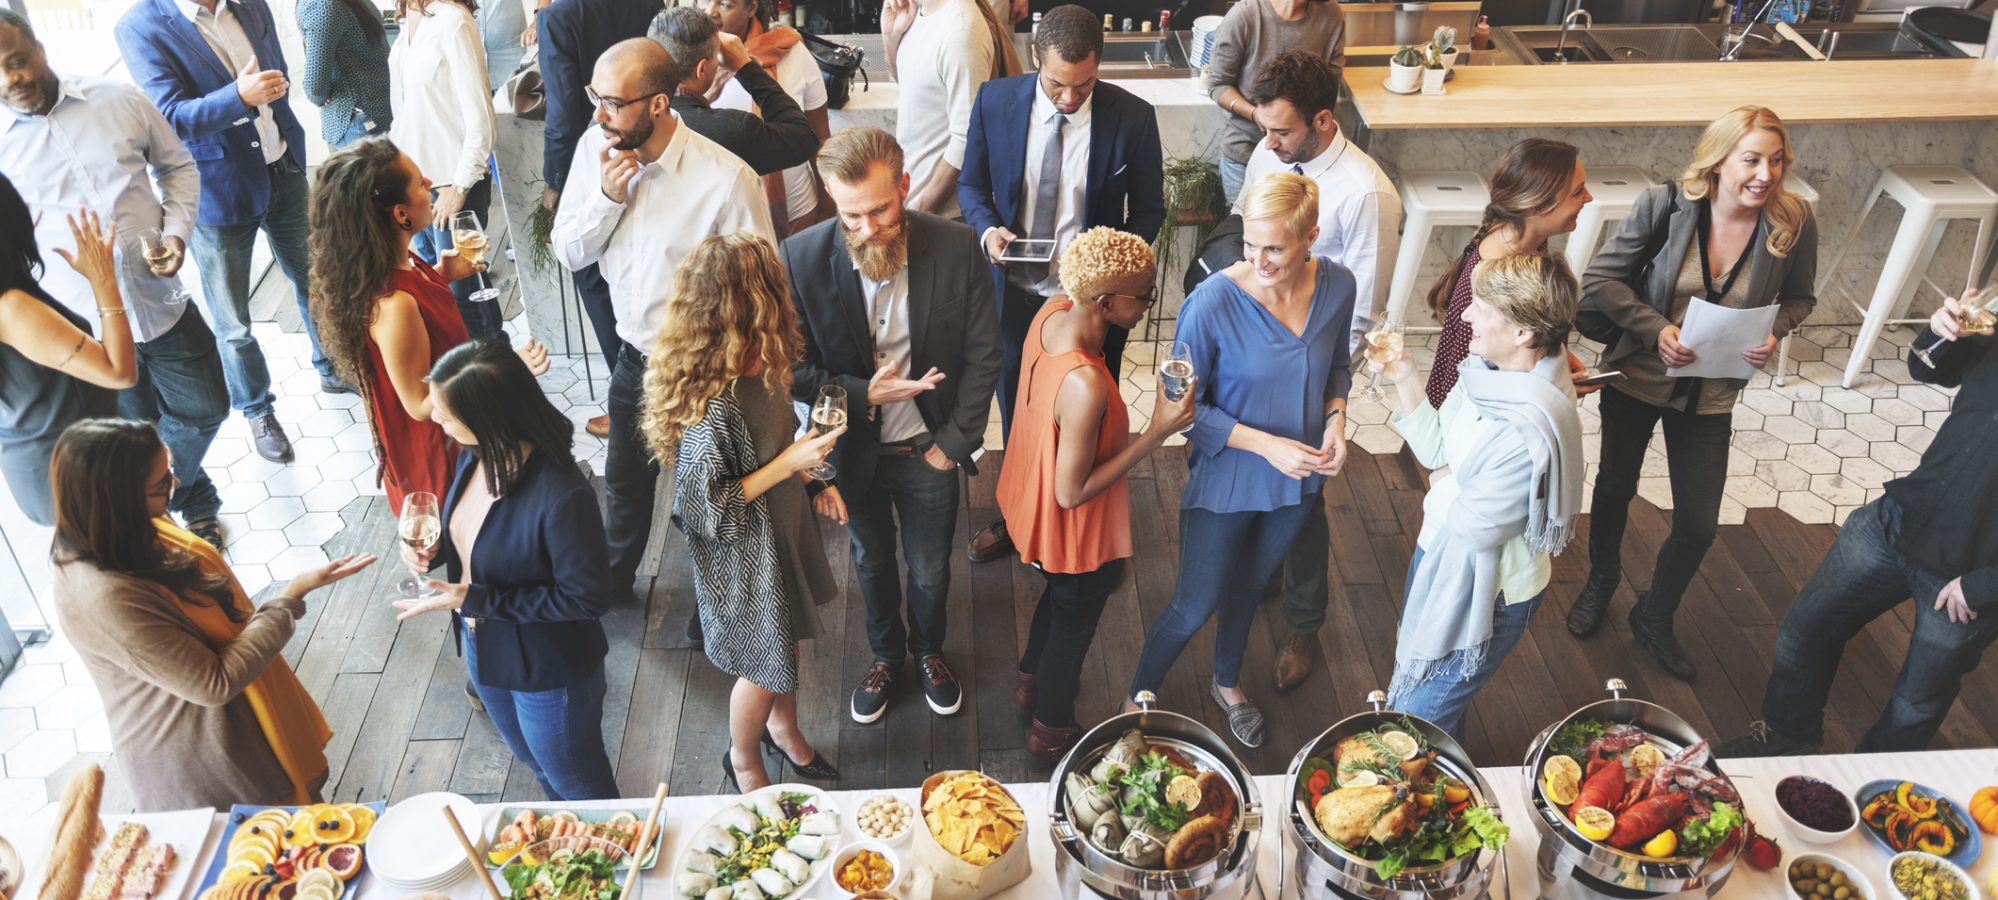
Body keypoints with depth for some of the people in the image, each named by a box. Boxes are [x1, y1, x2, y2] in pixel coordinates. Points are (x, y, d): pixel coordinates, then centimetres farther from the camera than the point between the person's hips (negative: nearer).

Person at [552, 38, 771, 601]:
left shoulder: (725, 176, -27)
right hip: (634, 358, 5)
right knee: (624, 479, 26)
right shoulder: (595, 151, -10)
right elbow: (568, 254, -3)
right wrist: (607, 197, -21)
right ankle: (613, 577, 54)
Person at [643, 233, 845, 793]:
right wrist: (789, 464, -28)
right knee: (764, 668, 15)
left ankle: (784, 728, 57)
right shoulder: (714, 405, -36)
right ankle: (743, 762, 45)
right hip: (744, 558, -8)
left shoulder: (763, 366, -9)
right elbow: (707, 507, -27)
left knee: (787, 643, 28)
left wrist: (813, 479, -1)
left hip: (783, 531, 8)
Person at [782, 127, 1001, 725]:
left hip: (929, 449, 0)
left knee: (930, 569, 21)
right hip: (853, 449, 0)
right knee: (872, 563, 25)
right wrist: (862, 394, -26)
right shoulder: (801, 258, -22)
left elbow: (983, 354, -9)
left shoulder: (956, 247, -20)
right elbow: (792, 368, -12)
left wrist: (955, 441, -10)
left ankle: (929, 649, 53)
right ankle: (886, 654, 54)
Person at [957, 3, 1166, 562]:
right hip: (1014, 292, 2)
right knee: (1016, 412, 21)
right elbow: (971, 185, 3)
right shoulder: (995, 102, -12)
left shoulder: (1132, 118, -17)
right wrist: (987, 228, -18)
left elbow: (1149, 209, -4)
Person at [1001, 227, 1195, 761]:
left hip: (1032, 494, 8)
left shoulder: (1052, 311, -16)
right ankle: (1051, 732, 49)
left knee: (1058, 596, 35)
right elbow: (1072, 492, -31)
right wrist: (1157, 434, -32)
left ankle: (1031, 680, 63)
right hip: (1075, 534, -8)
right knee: (1074, 624, 21)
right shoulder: (1086, 387, -43)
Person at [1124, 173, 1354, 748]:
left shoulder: (1337, 287, -12)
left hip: (1297, 481, 5)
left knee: (1248, 586, 27)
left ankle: (1228, 683, 55)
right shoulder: (1214, 302, -27)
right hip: (1225, 481, -4)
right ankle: (1137, 699, 35)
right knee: (1195, 608, 7)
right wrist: (1264, 444, -25)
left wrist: (1335, 419, -11)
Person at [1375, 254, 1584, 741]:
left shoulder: (1529, 431, -36)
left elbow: (1475, 528, -27)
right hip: (1441, 558, 9)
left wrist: (1442, 495, -7)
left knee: (1416, 721, 10)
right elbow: (1437, 450, 2)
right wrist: (1404, 378, -7)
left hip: (1481, 594, -8)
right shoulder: (1488, 372, -9)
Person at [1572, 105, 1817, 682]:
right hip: (1637, 376, -1)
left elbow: (1799, 298, 3)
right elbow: (1601, 279, -14)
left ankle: (1654, 620, 33)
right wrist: (1655, 329, -27)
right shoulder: (1666, 206, -21)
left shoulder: (1793, 222, -15)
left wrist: (1775, 333, -18)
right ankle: (1601, 580, 52)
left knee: (1698, 525, 5)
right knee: (1616, 485, 21)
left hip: (1712, 393, 1)